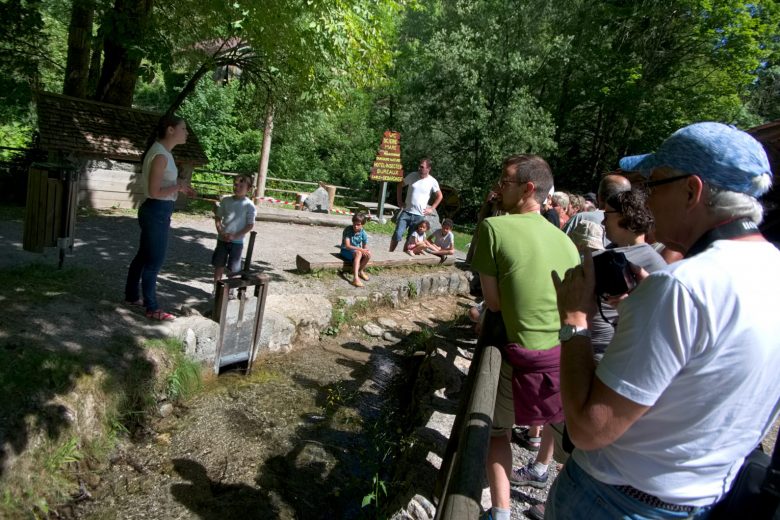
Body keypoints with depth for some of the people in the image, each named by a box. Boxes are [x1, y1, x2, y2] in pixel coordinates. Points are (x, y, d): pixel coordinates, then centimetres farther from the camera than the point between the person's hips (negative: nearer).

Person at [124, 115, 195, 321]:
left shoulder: (162, 152, 11)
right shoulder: (161, 155, -20)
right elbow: (154, 192, -22)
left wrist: (180, 188, 8)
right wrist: (179, 187, -13)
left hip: (156, 212, 10)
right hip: (157, 212, -10)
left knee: (144, 256, 21)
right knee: (154, 262, 0)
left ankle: (131, 296, 36)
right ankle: (152, 309, 10)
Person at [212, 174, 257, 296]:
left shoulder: (249, 205, -10)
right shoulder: (225, 200, 0)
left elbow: (250, 225, -10)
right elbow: (218, 217, 6)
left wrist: (235, 236, -16)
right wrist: (220, 231, -10)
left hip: (237, 241, -3)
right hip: (222, 239, 3)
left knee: (233, 268, 7)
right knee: (219, 265, 11)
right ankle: (216, 289, 24)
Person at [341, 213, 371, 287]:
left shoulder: (363, 233, -6)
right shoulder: (348, 229, -20)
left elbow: (365, 247, 0)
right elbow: (347, 246, -25)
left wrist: (365, 251, -24)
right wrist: (360, 249, -31)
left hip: (357, 250, 5)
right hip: (346, 251, -5)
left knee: (368, 254, -23)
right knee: (358, 253, -35)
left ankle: (360, 271, 3)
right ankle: (355, 278, -43)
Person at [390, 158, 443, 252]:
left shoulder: (432, 181, -4)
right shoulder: (412, 175, -1)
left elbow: (440, 196, 9)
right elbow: (400, 185, 12)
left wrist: (432, 209, 2)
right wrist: (399, 201, 6)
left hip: (419, 215, 0)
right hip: (406, 212, 0)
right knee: (397, 235, -8)